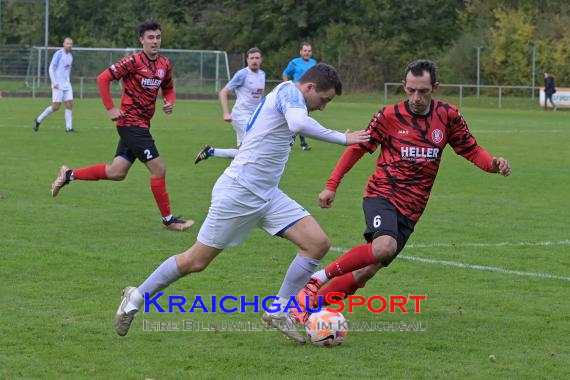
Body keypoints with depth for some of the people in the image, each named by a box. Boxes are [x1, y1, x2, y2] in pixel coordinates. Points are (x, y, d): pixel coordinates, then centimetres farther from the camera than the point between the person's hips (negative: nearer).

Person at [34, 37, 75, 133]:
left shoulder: (70, 56, 13)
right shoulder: (58, 54, -9)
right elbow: (51, 68, -11)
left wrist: (67, 82, 16)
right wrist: (54, 82, -17)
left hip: (67, 85, 7)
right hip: (58, 85, -7)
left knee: (69, 105, -4)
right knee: (56, 106, -8)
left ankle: (68, 127, -3)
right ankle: (38, 120, 9)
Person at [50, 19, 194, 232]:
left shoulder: (164, 64, 8)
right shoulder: (133, 61, -13)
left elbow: (168, 89, 24)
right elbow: (103, 78, -14)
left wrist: (169, 102, 2)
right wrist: (110, 109, -15)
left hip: (141, 125, 8)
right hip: (131, 123, -8)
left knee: (116, 172, 11)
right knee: (158, 168, -8)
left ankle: (69, 175, 25)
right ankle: (168, 220, 2)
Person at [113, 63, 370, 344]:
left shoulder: (282, 95, 16)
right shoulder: (290, 91, -13)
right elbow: (299, 123, -34)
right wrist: (342, 138, -29)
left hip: (267, 195, 9)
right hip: (239, 192, -9)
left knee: (318, 243, -6)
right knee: (196, 261, 2)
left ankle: (279, 312, 2)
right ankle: (137, 297, 22)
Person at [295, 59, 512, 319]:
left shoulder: (448, 116, 3)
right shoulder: (389, 116, -4)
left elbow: (471, 150, 10)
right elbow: (357, 149, 6)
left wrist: (493, 164, -11)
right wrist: (332, 186, 1)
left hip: (411, 210, 3)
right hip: (382, 194, -3)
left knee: (367, 271, -4)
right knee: (384, 246, -34)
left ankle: (310, 304, 8)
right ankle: (321, 277, -18)